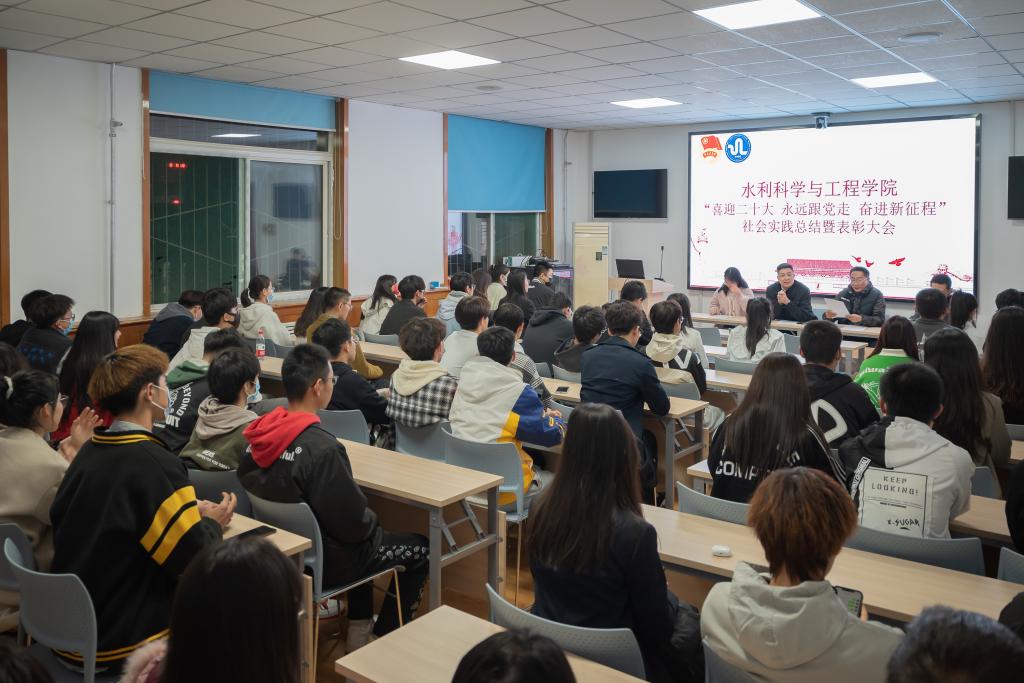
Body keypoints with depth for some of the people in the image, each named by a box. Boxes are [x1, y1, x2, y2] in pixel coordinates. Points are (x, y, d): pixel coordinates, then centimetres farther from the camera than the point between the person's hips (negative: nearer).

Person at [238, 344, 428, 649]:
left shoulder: (261, 433, -8)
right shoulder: (322, 448, -32)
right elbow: (353, 522, -26)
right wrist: (372, 523, -2)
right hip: (325, 561, -8)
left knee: (364, 537, 33)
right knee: (421, 548, 11)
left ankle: (359, 628, 37)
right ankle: (384, 638, 22)